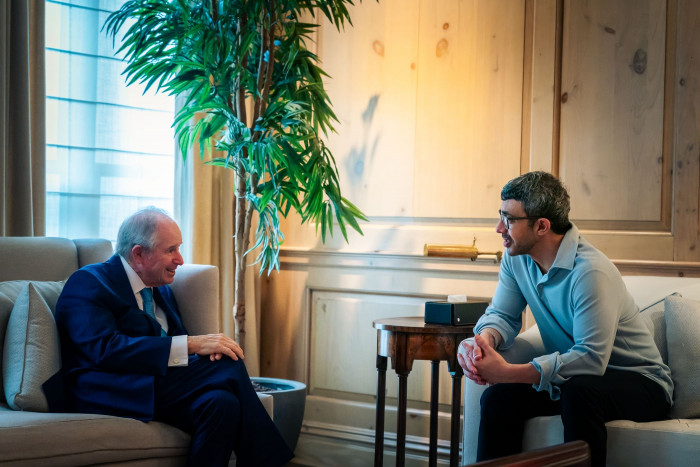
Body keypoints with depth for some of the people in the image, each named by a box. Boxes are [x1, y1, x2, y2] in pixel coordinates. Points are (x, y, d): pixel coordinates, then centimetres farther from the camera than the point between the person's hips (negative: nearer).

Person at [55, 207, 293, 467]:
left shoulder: (162, 289, 22)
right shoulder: (87, 283, -4)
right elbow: (105, 349, -19)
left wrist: (209, 347, -9)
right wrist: (190, 345, -22)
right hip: (112, 395, -7)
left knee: (223, 403, -28)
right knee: (229, 366, -23)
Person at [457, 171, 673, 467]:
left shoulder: (591, 272, -28)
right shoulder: (516, 257, -2)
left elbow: (591, 358, -32)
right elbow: (502, 314, 3)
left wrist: (508, 373, -35)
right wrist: (482, 340, -23)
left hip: (638, 383, -6)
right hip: (571, 377, 7)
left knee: (578, 391, -36)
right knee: (498, 396, -15)